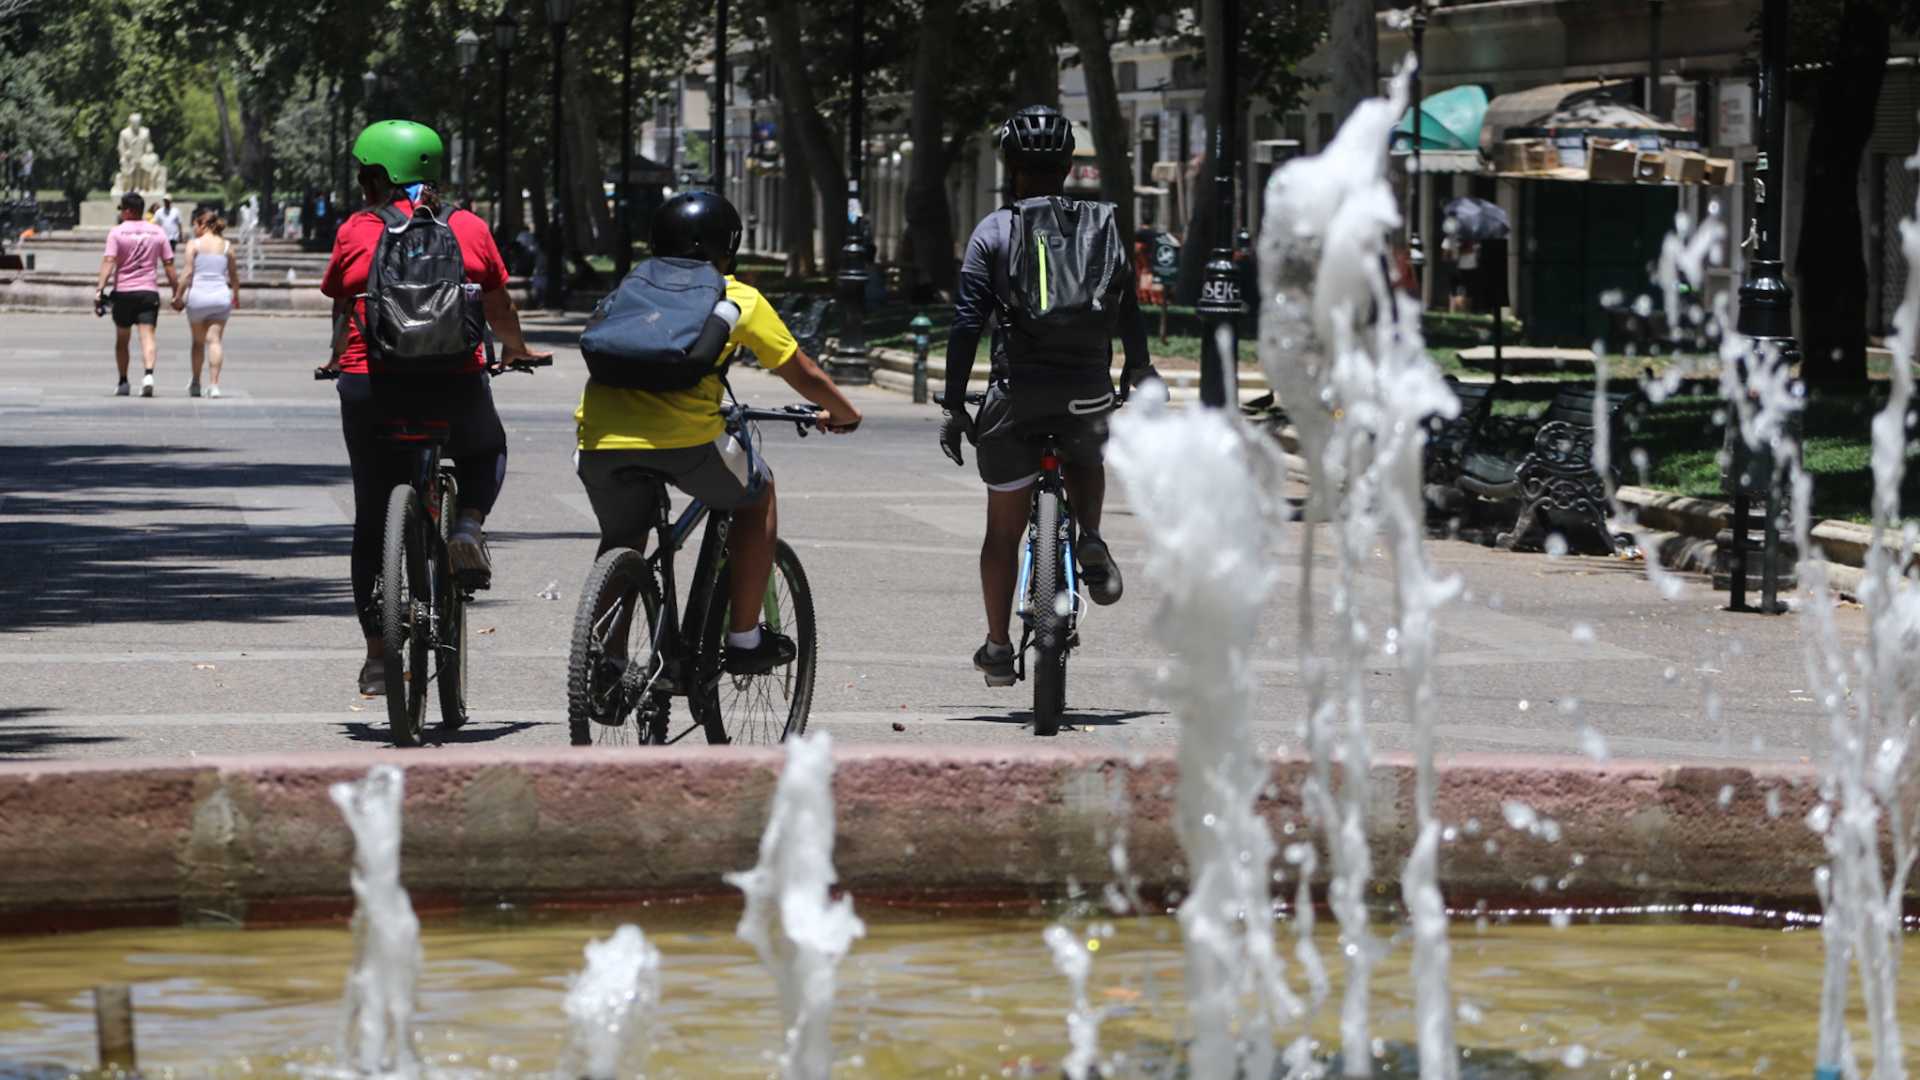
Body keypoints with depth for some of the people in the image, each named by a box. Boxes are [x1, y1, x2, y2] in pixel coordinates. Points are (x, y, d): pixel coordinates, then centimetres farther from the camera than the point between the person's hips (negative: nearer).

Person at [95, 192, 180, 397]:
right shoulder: (157, 232, 7)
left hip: (123, 290, -1)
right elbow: (169, 265, 6)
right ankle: (148, 374, -31)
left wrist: (100, 288, -17)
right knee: (147, 335, -8)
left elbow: (108, 262, -13)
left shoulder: (117, 232, -2)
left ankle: (123, 383, 21)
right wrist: (177, 292, 11)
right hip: (149, 291, 1)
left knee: (121, 340, 14)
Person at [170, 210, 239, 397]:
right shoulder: (227, 246, 8)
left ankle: (196, 384, 23)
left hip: (198, 295, -2)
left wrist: (178, 296, -3)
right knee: (215, 340, 0)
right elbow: (233, 276, 13)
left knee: (198, 341, 13)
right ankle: (214, 384, -12)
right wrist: (236, 297, 28)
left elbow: (188, 274, -9)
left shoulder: (194, 245, -2)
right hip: (221, 295, 2)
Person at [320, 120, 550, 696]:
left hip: (372, 388, 0)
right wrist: (517, 350, 34)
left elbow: (341, 316, 11)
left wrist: (340, 360, 32)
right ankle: (469, 524, 3)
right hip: (454, 386, 0)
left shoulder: (355, 232, 2)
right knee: (486, 449, 33)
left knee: (373, 519, 12)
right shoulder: (469, 228, 4)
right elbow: (500, 311, 13)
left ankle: (377, 654, 12)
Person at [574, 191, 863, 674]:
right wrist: (844, 413, 42)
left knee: (621, 543, 27)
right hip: (686, 435, -3)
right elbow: (804, 375, 23)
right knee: (756, 496, 25)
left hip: (602, 438, 3)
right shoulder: (738, 298, 17)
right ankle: (744, 641, 24)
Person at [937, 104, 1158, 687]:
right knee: (1085, 458, 35)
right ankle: (1091, 541, 7)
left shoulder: (993, 232, 0)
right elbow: (1128, 306, 9)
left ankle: (997, 647, 14)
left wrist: (954, 405, -1)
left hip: (1016, 390, -1)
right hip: (1087, 387, 1)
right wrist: (1137, 368, 26)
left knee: (1004, 529, 11)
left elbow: (967, 323, -5)